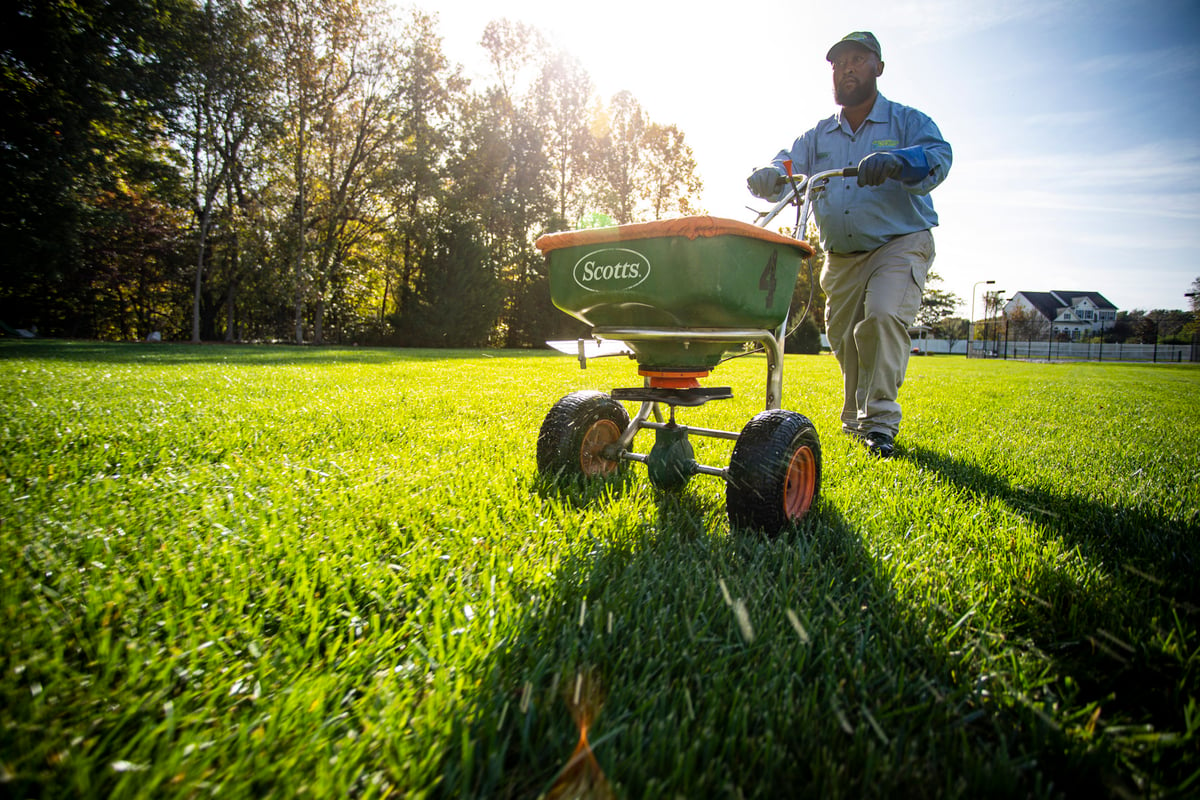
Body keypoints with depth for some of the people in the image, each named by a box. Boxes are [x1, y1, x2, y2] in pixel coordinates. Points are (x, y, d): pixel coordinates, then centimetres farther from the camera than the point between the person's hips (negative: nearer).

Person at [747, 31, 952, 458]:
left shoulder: (907, 121, 1)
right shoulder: (818, 136, 13)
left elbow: (938, 157, -18)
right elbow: (787, 167, 1)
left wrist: (894, 162, -40)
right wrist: (768, 177, -25)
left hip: (900, 245, -4)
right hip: (841, 258, 4)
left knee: (882, 316, -26)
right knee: (843, 338, 6)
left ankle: (880, 418, -17)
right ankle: (856, 422, 25)